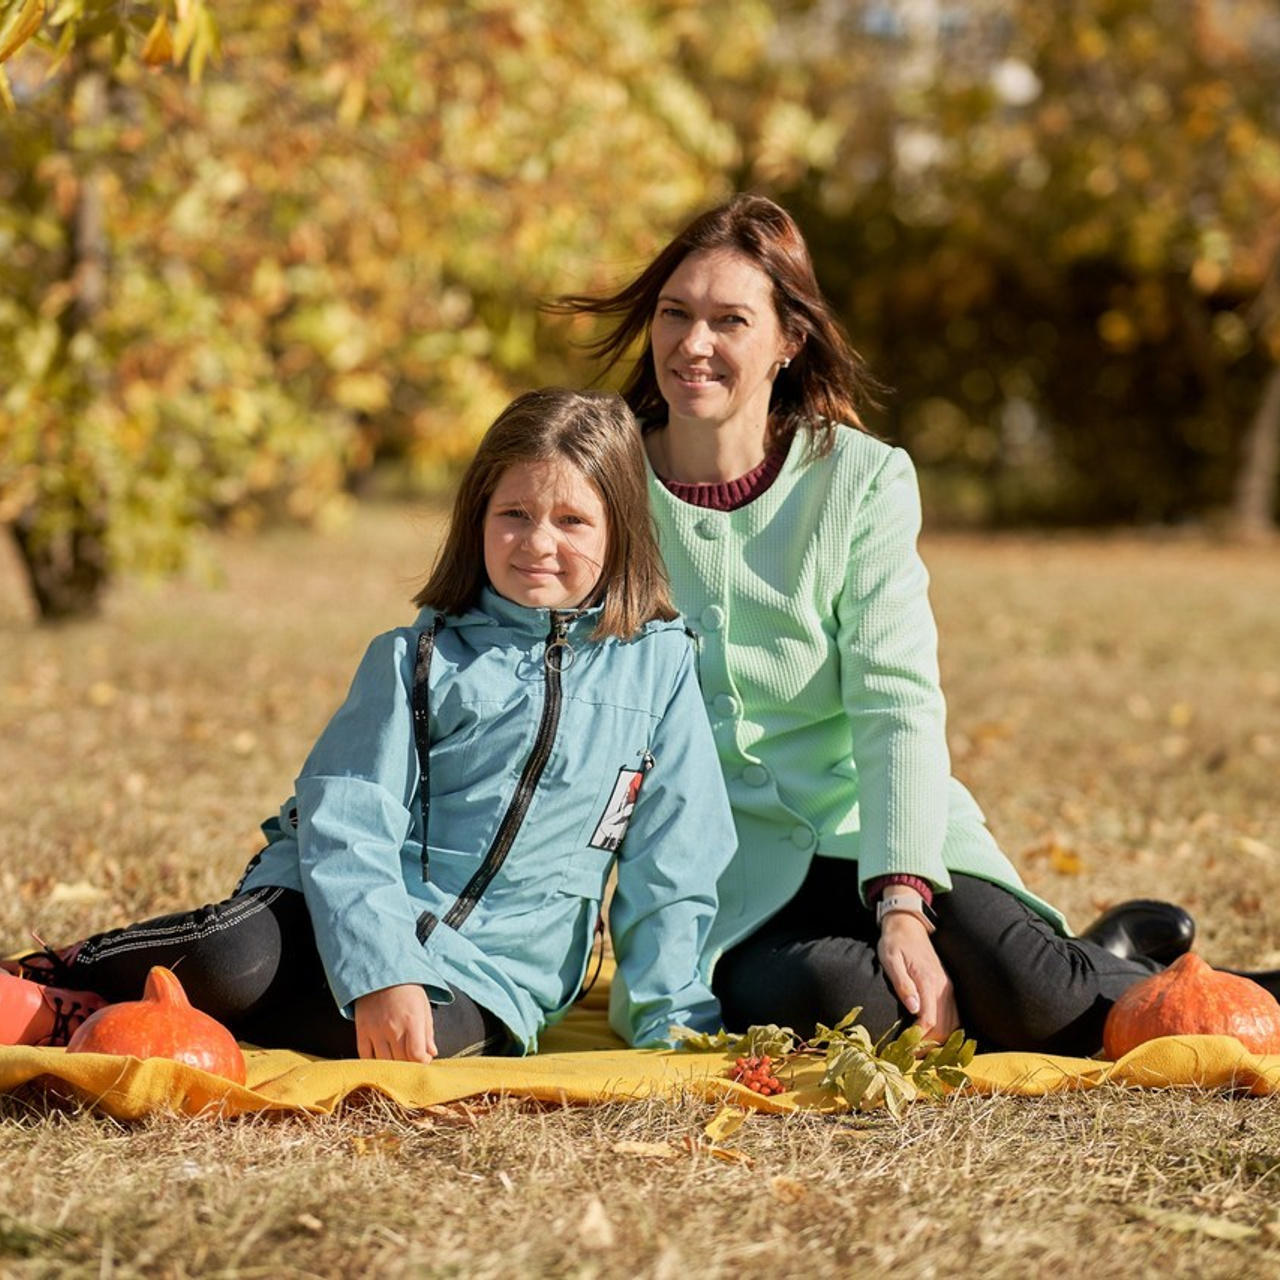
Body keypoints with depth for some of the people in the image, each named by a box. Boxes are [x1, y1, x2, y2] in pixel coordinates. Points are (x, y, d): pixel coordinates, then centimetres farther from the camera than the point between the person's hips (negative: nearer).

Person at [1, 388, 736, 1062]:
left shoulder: (660, 665, 3)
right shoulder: (417, 659, 1)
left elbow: (674, 859, 6)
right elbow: (348, 825, -9)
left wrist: (669, 1015, -1)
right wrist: (381, 972, -25)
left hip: (488, 967, 0)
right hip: (348, 918, 0)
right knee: (233, 961, -34)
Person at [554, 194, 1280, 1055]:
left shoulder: (863, 479, -1)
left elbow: (897, 704, -10)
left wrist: (904, 905, -24)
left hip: (864, 827, 0)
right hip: (718, 869, 0)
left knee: (1025, 998, -29)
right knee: (815, 999, -33)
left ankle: (1100, 967, 8)